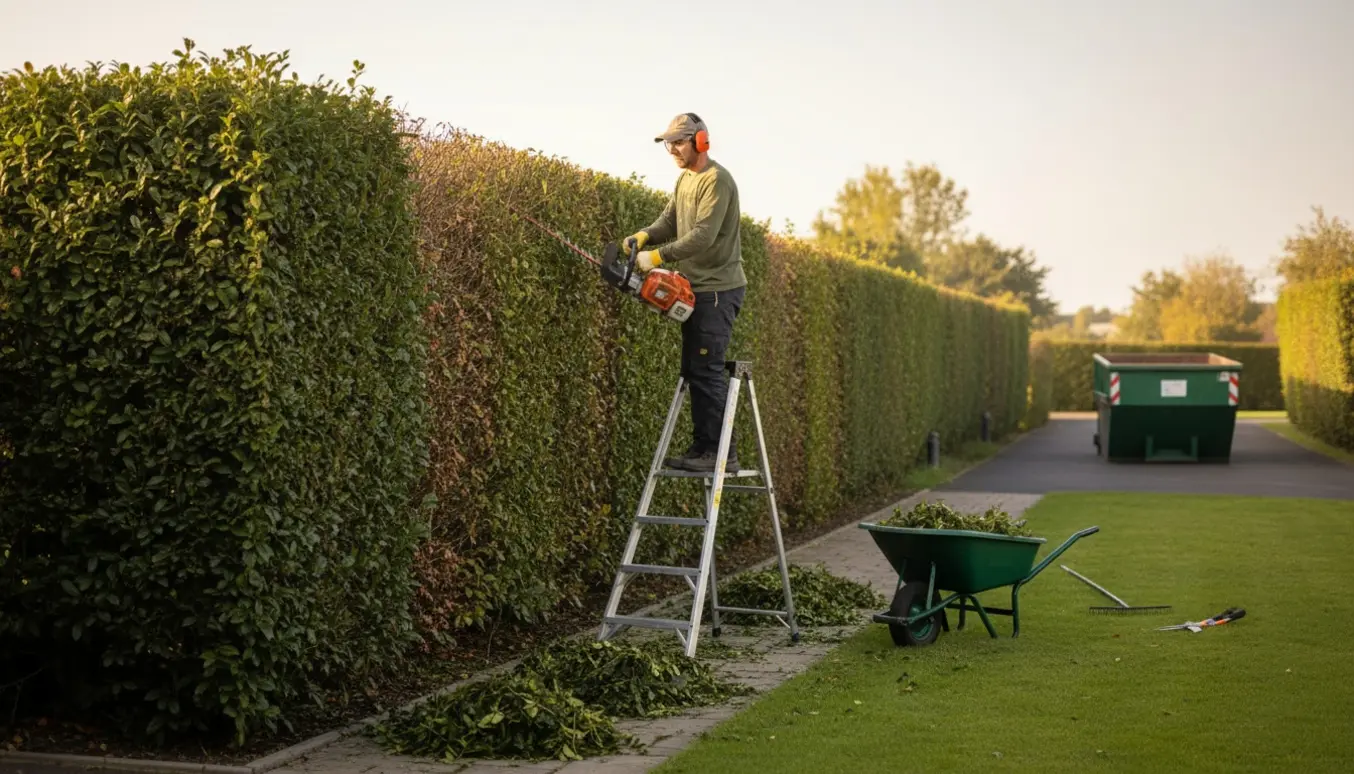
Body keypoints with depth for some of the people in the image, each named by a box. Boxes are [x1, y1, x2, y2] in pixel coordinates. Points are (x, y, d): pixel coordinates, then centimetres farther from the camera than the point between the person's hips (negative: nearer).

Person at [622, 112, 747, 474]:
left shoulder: (717, 180, -14)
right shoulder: (685, 179, 17)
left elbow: (703, 235, -24)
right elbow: (669, 221, 9)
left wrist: (658, 256, -27)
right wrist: (644, 237, -11)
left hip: (718, 290, -10)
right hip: (696, 290, 10)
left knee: (706, 370, -12)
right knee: (693, 370, 10)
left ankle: (720, 452, -10)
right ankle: (703, 447, 15)